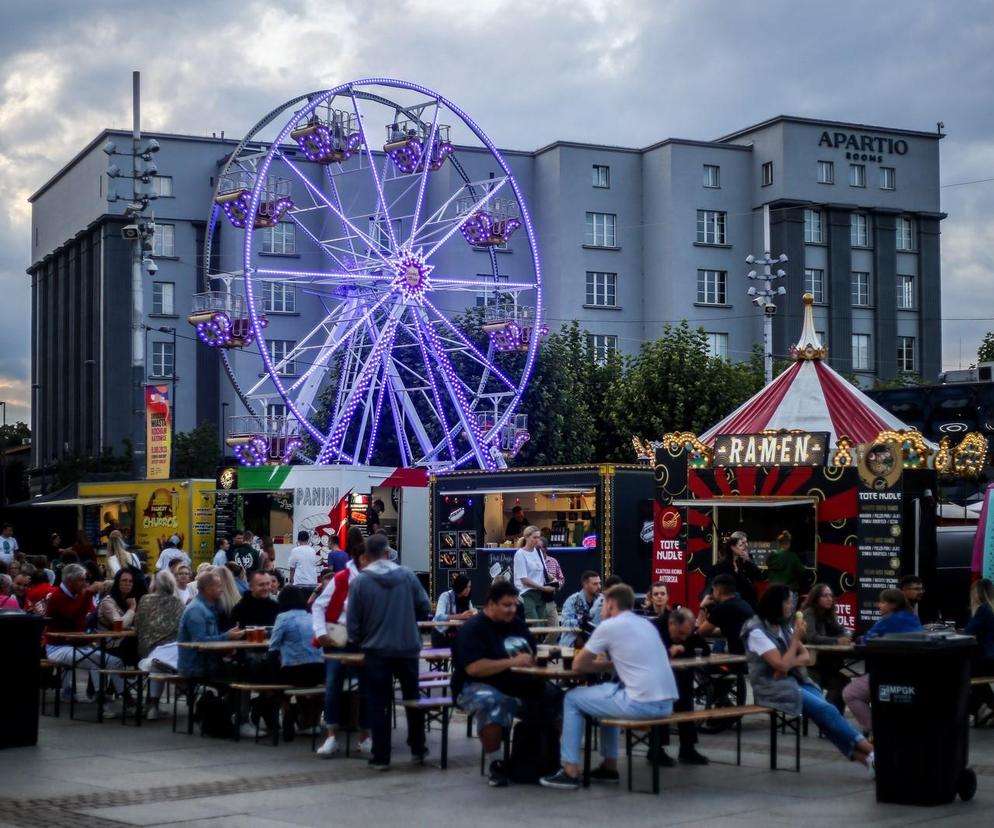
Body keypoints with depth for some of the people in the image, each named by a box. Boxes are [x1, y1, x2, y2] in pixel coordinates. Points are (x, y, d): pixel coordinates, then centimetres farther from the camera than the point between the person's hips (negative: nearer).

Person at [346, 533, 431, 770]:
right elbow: (425, 607, 0)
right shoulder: (407, 574, -4)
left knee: (378, 703, 6)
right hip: (407, 647, 2)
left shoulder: (359, 581, -8)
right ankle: (418, 748, 25)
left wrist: (359, 640, 15)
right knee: (412, 698, 18)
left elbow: (353, 621, -5)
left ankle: (381, 757, 6)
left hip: (377, 650, -2)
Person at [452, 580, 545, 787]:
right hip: (479, 687, -7)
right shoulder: (473, 628, -10)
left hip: (517, 686, 7)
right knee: (491, 703, -40)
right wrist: (512, 662, -22)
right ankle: (495, 764, -23)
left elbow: (533, 655, 19)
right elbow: (473, 668, -22)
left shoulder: (518, 624, 13)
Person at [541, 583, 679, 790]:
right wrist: (607, 661, 28)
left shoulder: (609, 626, -1)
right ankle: (609, 767, 34)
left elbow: (578, 665, 7)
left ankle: (570, 771, 11)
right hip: (666, 703, 8)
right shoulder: (646, 624, 20)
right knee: (608, 693, 35)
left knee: (572, 699, 12)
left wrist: (599, 665, 25)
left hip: (642, 704, -8)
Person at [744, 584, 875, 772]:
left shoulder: (783, 626, 10)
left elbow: (806, 657, 10)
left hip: (795, 680, 7)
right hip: (772, 687, -7)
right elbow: (781, 665, -19)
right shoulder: (757, 632, -14)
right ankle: (868, 750, -18)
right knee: (825, 710, -21)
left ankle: (863, 756, -29)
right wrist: (796, 638, -13)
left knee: (825, 712, -19)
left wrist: (789, 664, -11)